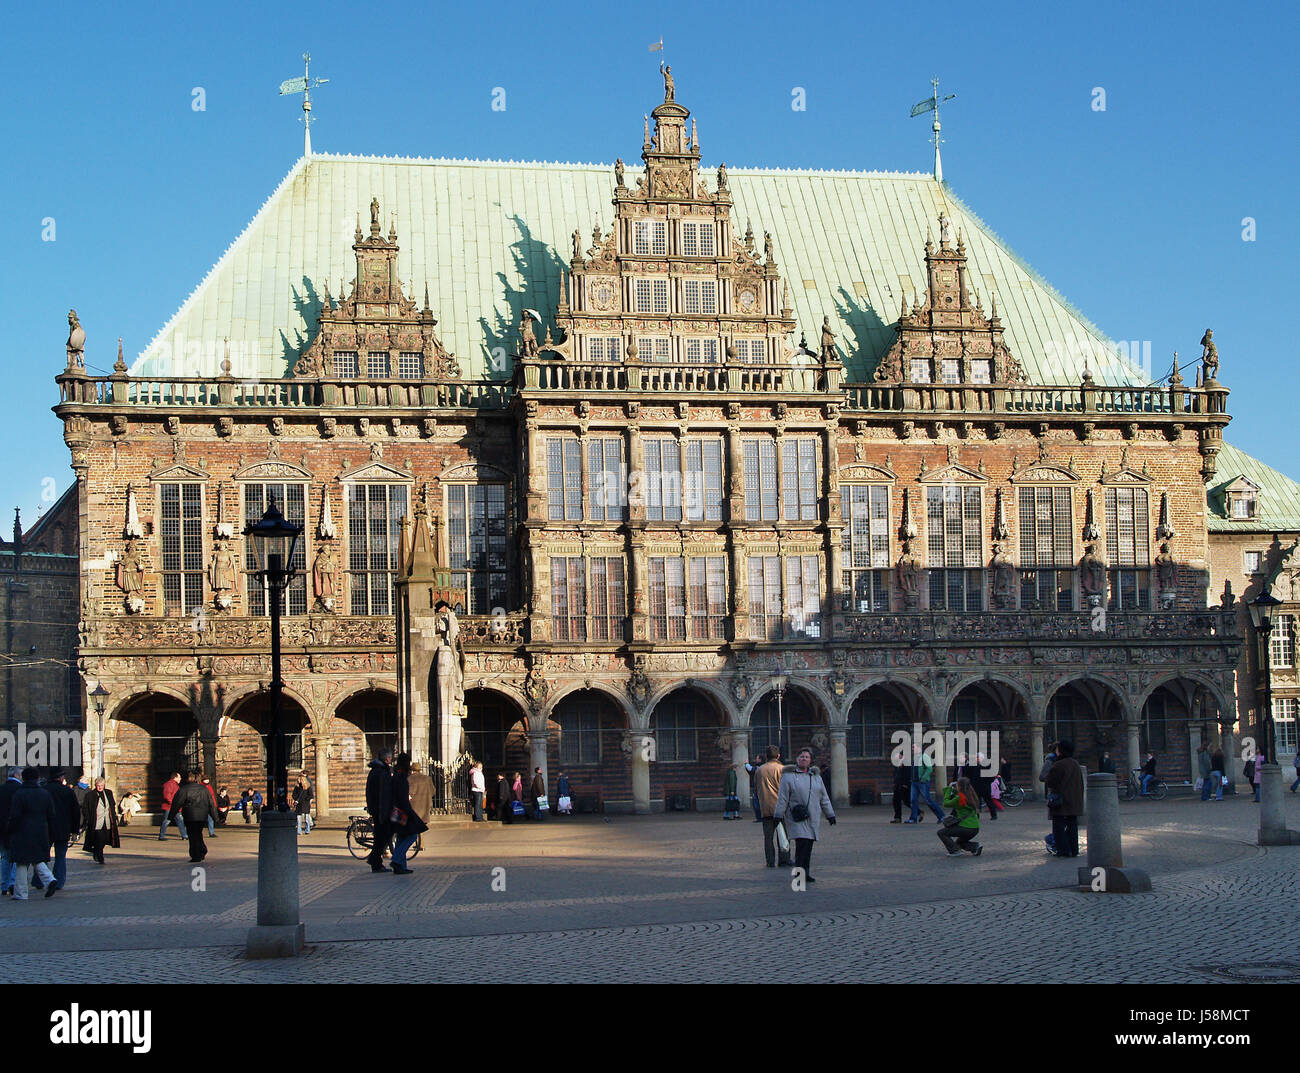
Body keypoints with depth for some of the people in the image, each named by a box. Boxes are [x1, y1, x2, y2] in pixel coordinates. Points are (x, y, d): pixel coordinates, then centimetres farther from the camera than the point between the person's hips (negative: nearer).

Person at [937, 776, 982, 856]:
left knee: (941, 832, 6)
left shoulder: (959, 798, -14)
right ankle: (975, 846, 8)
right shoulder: (971, 796, 9)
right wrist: (953, 789, 20)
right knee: (959, 842, 31)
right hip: (975, 829, 8)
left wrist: (949, 789, 7)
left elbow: (946, 803, -1)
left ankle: (955, 851, -3)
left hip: (966, 828, -8)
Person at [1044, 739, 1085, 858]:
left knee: (1059, 826, 1)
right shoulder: (1076, 764, 6)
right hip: (1075, 802, 7)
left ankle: (1064, 850, -3)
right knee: (1072, 826, 12)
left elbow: (1048, 782, -12)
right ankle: (1073, 850, 14)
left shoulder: (1058, 766, -17)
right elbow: (1081, 784, 14)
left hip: (1060, 802, -7)